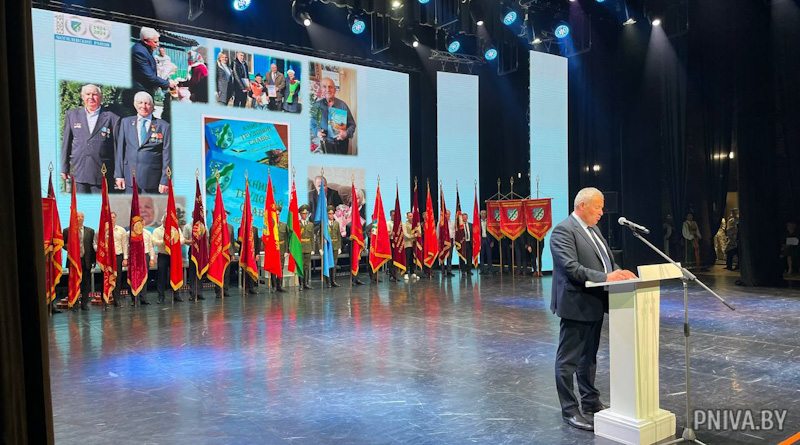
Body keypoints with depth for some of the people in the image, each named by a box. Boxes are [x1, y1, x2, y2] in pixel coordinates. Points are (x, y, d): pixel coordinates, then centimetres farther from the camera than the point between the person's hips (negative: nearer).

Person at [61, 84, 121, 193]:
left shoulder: (111, 118, 3)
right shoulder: (72, 115, 13)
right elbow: (66, 143, 14)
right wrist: (64, 168, 9)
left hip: (102, 174, -2)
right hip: (79, 171, 2)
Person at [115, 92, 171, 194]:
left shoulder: (163, 125, 1)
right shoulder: (126, 122, 11)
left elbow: (166, 155, -1)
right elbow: (120, 150, 10)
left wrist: (164, 180, -5)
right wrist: (119, 175, 4)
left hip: (152, 179, -2)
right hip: (130, 177, 2)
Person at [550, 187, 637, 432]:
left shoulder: (593, 229, 14)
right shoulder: (563, 230, -16)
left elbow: (607, 260, 17)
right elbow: (571, 267, -24)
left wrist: (619, 273, -4)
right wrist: (605, 277, -29)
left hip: (594, 304, 10)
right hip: (576, 306, -10)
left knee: (589, 357, 20)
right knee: (568, 360, 1)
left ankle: (590, 402, 33)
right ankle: (570, 410, 10)